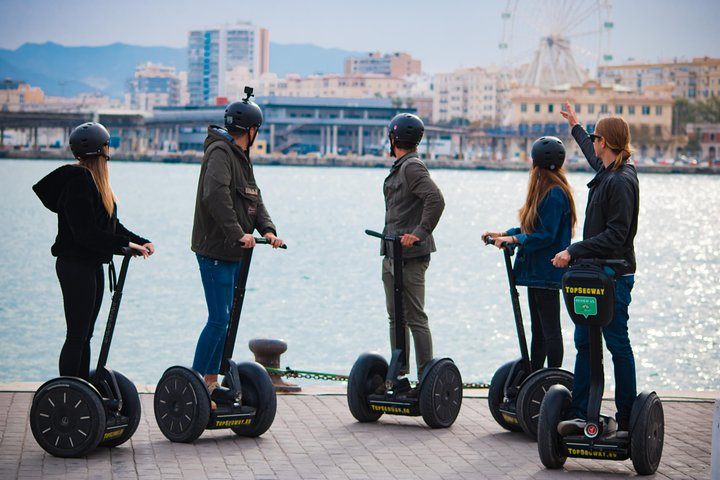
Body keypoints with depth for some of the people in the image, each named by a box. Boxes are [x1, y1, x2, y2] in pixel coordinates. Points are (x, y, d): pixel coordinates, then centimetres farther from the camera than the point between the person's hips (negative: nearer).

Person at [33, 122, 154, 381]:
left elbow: (110, 224, 14)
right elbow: (86, 232, -22)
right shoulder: (77, 180, -17)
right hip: (75, 265, -10)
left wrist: (140, 242, 1)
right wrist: (126, 243, -21)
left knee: (84, 334, 13)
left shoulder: (94, 180, 14)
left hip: (92, 265, 10)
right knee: (77, 335, -7)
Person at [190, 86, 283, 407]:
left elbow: (254, 199, 16)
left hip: (232, 252, 10)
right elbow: (216, 195, -27)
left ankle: (211, 384, 18)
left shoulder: (240, 156, 18)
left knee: (225, 320, 12)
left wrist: (267, 229, -1)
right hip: (215, 251, -10)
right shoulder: (220, 152, -13)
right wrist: (238, 234, -30)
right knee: (219, 320, -11)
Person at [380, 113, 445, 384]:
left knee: (415, 318, -8)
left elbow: (436, 200, -26)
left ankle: (426, 378, -6)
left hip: (410, 255, -10)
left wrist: (420, 233, -24)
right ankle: (399, 372, 21)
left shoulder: (412, 167, -13)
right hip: (393, 253, 10)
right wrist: (389, 247, 14)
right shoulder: (399, 167, 17)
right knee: (396, 317, 14)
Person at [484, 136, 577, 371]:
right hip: (536, 271, 11)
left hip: (547, 272, -11)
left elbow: (547, 235, -22)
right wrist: (503, 234, 13)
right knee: (538, 329, 15)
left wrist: (514, 239, -19)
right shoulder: (545, 192, 13)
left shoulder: (555, 194, -18)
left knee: (550, 330, -5)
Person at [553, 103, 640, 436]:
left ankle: (626, 420, 3)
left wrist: (574, 252, -21)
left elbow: (615, 236, -22)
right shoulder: (607, 172, 11)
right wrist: (575, 127, 52)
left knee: (618, 345, -3)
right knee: (584, 342, 8)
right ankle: (579, 413, 10)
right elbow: (593, 155, 37)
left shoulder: (621, 181, -17)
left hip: (614, 276, -10)